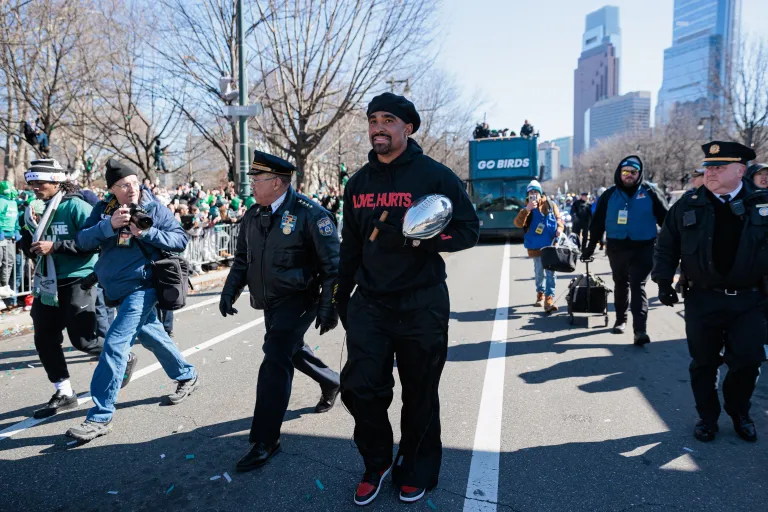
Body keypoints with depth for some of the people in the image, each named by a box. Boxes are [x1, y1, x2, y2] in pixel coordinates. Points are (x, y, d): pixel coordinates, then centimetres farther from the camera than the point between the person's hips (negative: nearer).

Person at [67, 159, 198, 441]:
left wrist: (146, 232, -23)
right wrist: (109, 224, -23)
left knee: (115, 345, -12)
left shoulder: (154, 209, -8)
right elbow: (83, 241, -6)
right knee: (151, 335, 20)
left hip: (141, 287, -6)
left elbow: (181, 240, -11)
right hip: (117, 289, 6)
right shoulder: (103, 209, 4)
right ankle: (186, 375, 41)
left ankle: (100, 417, -5)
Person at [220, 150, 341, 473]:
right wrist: (229, 292, 0)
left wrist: (329, 307, -18)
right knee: (291, 350, 23)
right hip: (269, 300, 8)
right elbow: (242, 260, 14)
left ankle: (266, 440, 0)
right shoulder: (253, 216, 5)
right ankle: (331, 383, 50)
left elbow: (332, 265, -15)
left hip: (298, 299, -8)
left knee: (275, 361, -13)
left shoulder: (309, 214, -17)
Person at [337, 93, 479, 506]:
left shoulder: (435, 176, -7)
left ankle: (417, 471, 33)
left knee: (420, 394, 10)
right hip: (369, 302, 4)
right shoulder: (358, 183, 9)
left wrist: (418, 238, -23)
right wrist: (340, 296, 16)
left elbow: (469, 230, -8)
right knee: (360, 387, -1)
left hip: (422, 304, -3)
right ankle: (377, 463, 25)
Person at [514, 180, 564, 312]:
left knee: (550, 273, -5)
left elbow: (559, 219, 13)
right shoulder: (527, 208, 3)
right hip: (536, 246, 0)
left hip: (551, 245, 0)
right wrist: (527, 209, -23)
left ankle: (549, 301, -7)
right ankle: (540, 294, 32)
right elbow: (518, 223, -12)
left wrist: (559, 228, -9)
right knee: (539, 272, 10)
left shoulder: (551, 205, 7)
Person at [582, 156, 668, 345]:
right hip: (616, 248, 2)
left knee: (638, 286, -8)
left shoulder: (650, 192, -1)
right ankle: (620, 320, 33)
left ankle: (640, 330, -11)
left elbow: (665, 219, 3)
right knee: (621, 285, 16)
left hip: (643, 248, -2)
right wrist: (591, 247, 7)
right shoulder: (609, 195, 3)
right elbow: (598, 223, 7)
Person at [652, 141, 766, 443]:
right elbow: (667, 246, 4)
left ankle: (739, 412, 31)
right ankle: (707, 416, 28)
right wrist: (664, 282, 0)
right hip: (703, 300, 0)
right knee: (704, 362, 9)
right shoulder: (689, 205, -2)